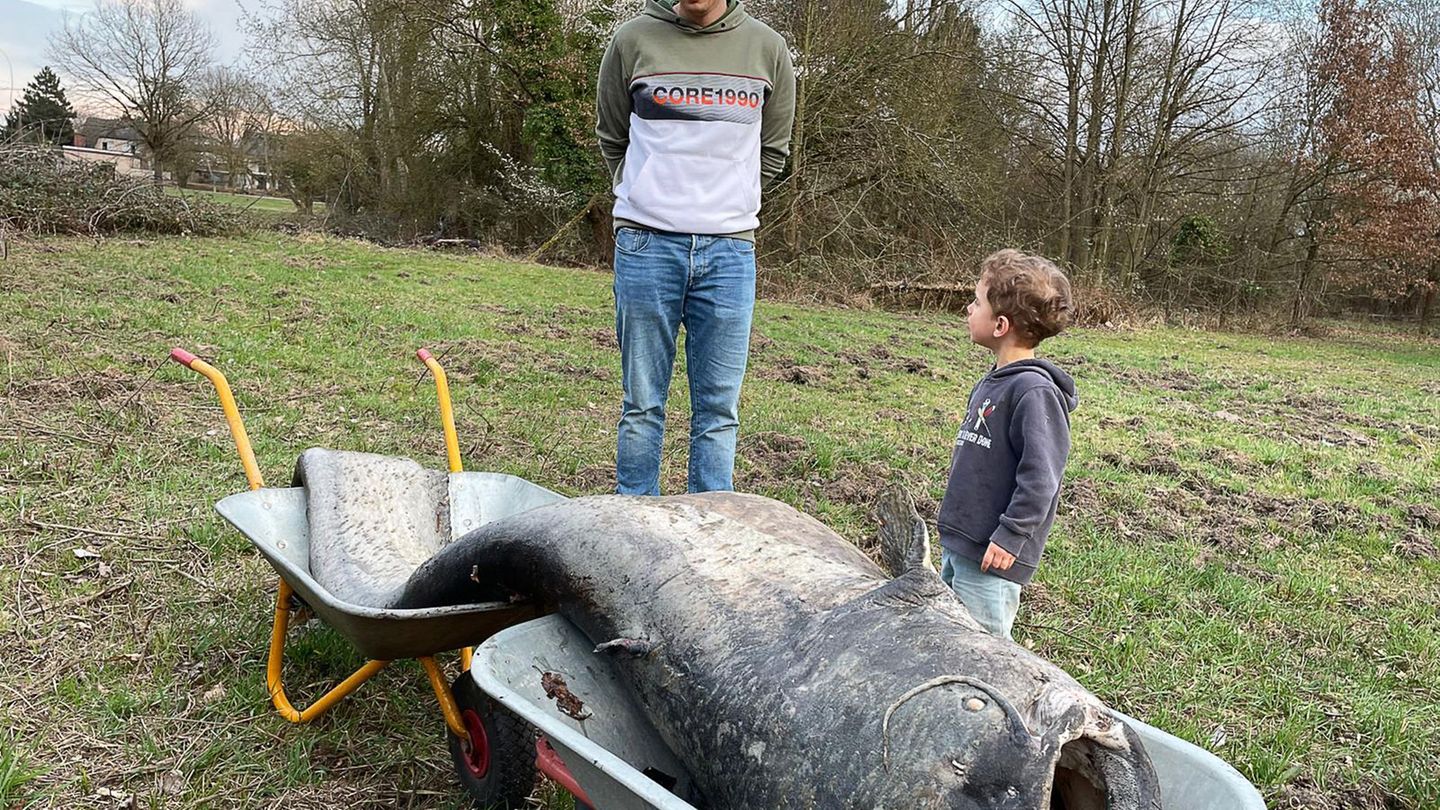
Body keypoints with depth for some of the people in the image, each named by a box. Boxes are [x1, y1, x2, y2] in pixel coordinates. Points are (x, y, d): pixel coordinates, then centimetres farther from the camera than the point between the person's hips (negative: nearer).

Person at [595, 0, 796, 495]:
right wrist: (651, 199, 9)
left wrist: (728, 202, 11)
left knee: (719, 410, 3)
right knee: (642, 403, 4)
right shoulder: (634, 40, 3)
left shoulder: (767, 49, 7)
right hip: (647, 244, -1)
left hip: (730, 248, 1)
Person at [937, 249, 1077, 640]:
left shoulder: (1035, 391, -20)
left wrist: (1009, 537, -21)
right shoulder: (991, 383, 10)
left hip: (990, 558, -10)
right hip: (956, 545, 10)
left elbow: (1040, 477, -23)